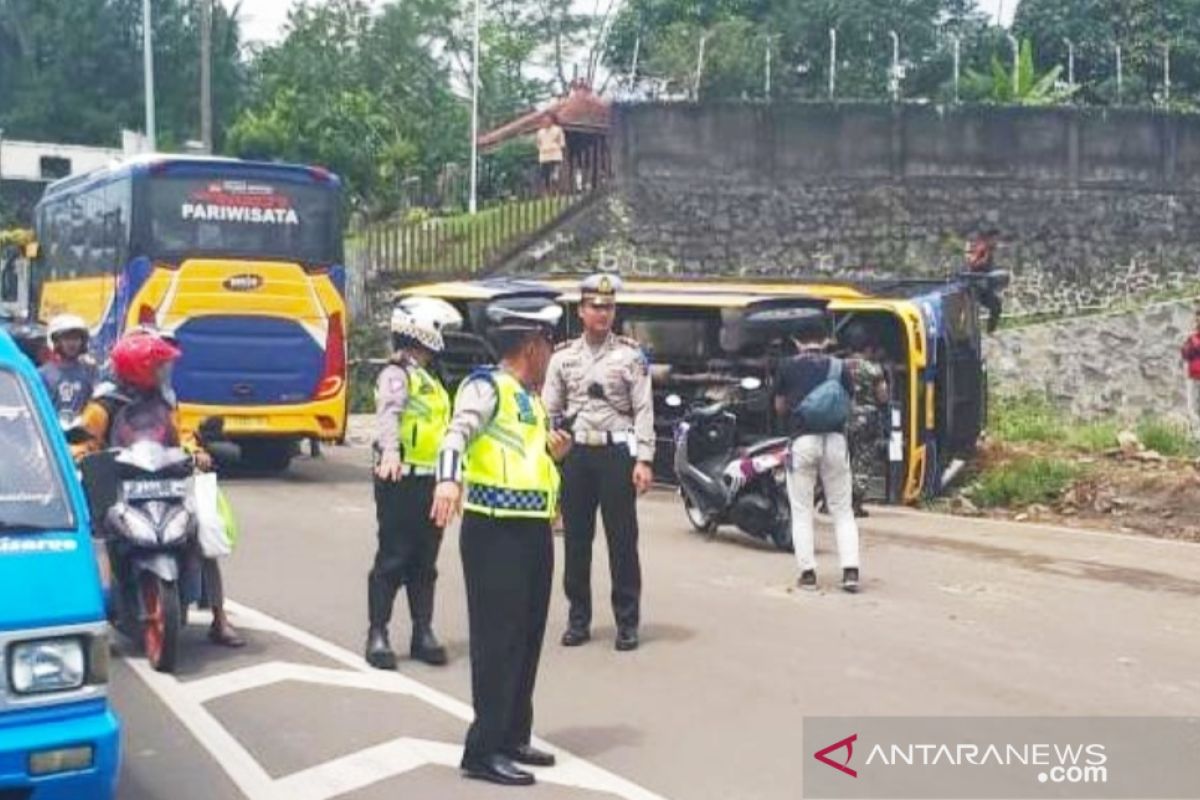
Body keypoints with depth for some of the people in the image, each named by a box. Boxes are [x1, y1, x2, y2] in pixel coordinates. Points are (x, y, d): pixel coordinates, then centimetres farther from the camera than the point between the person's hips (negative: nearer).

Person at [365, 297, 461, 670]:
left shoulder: (428, 378, 19)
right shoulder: (397, 374, -10)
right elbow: (388, 415, -29)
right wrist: (390, 452, -46)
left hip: (430, 481, 8)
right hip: (401, 480, -8)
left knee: (425, 562, 11)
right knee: (393, 559, -4)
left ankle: (423, 633, 18)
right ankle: (377, 635, 4)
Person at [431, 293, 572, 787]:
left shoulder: (532, 398, 18)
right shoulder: (487, 387, -10)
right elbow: (458, 434, -28)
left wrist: (553, 454, 10)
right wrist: (449, 479, -45)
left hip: (534, 529, 9)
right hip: (495, 530, -9)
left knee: (528, 638, 14)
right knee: (497, 640, -6)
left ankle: (513, 737, 25)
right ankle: (484, 750, 0)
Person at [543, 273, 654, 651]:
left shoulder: (630, 354, 1)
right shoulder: (563, 356, 9)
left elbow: (644, 410, -2)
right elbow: (549, 410, 10)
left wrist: (644, 460, -10)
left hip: (617, 452, -3)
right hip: (575, 453, 3)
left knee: (622, 539, 0)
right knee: (576, 539, 8)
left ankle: (627, 622, 8)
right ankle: (578, 619, 19)